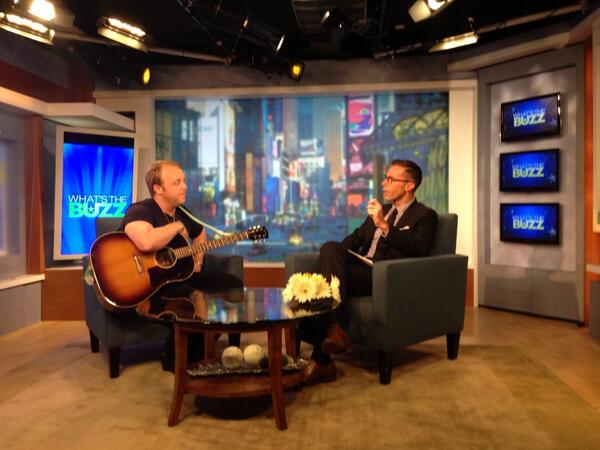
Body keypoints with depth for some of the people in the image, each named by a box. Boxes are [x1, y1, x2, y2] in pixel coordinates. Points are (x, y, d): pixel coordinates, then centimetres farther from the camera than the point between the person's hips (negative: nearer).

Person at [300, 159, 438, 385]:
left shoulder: (425, 216, 7)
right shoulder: (381, 210, 27)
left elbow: (419, 250, -11)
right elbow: (356, 237, 25)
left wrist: (384, 226, -20)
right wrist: (334, 255, 4)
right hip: (359, 267, 6)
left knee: (325, 282, -28)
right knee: (330, 247, -25)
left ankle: (321, 360, -24)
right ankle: (333, 328, -29)